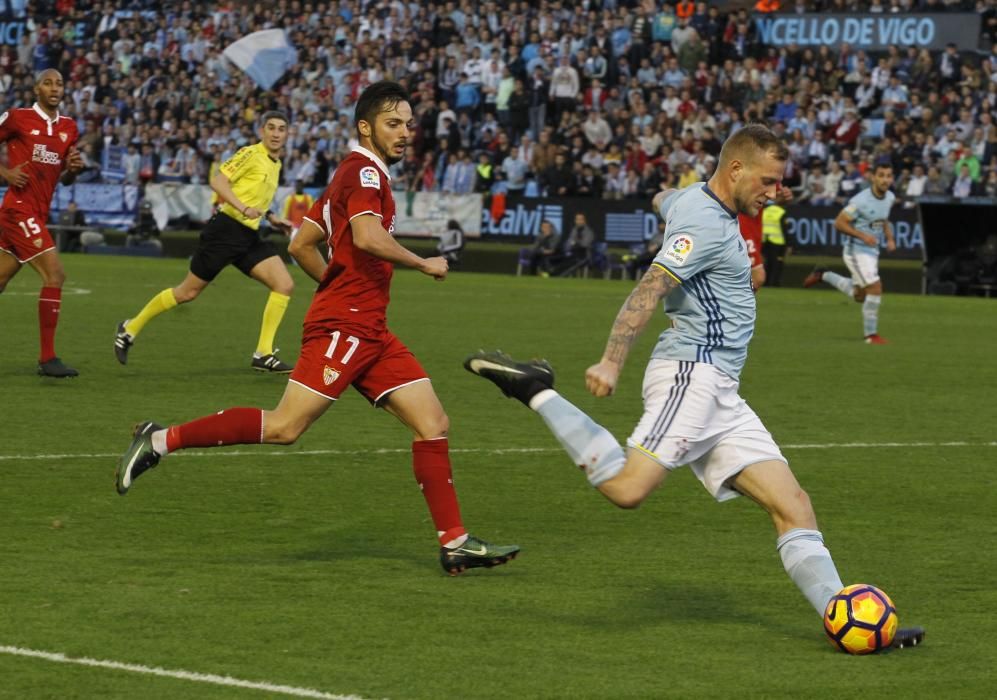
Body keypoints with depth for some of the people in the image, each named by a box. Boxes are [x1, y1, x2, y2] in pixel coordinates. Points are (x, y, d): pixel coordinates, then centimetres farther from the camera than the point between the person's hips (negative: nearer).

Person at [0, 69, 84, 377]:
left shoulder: (68, 127, 12)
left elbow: (64, 179, 19)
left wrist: (73, 169, -2)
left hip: (38, 213, 7)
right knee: (55, 274, -15)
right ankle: (47, 358, -12)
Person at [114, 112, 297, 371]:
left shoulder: (275, 164, 16)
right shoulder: (250, 154, -9)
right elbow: (218, 181, -20)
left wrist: (271, 218, 22)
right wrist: (244, 208, -30)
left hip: (249, 236, 8)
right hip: (226, 230, -8)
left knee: (284, 284, -9)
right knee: (188, 292, -1)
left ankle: (263, 354, -7)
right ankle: (131, 328, 18)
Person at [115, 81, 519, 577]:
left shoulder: (356, 174, 21)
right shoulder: (364, 170, -8)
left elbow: (301, 245, 24)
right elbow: (368, 237, -26)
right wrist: (423, 264, -13)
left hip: (369, 331, 10)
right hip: (342, 328, -10)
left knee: (433, 424, 3)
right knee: (284, 427, -15)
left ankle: (455, 544, 2)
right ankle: (163, 440, -6)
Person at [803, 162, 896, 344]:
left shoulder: (890, 197, 1)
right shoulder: (860, 201, -23)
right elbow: (839, 223, -19)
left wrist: (890, 238, 4)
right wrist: (863, 236, -27)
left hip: (872, 250, 8)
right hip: (856, 250, -8)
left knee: (859, 295, 18)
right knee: (875, 288, -17)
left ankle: (823, 276, 37)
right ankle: (871, 334, -4)